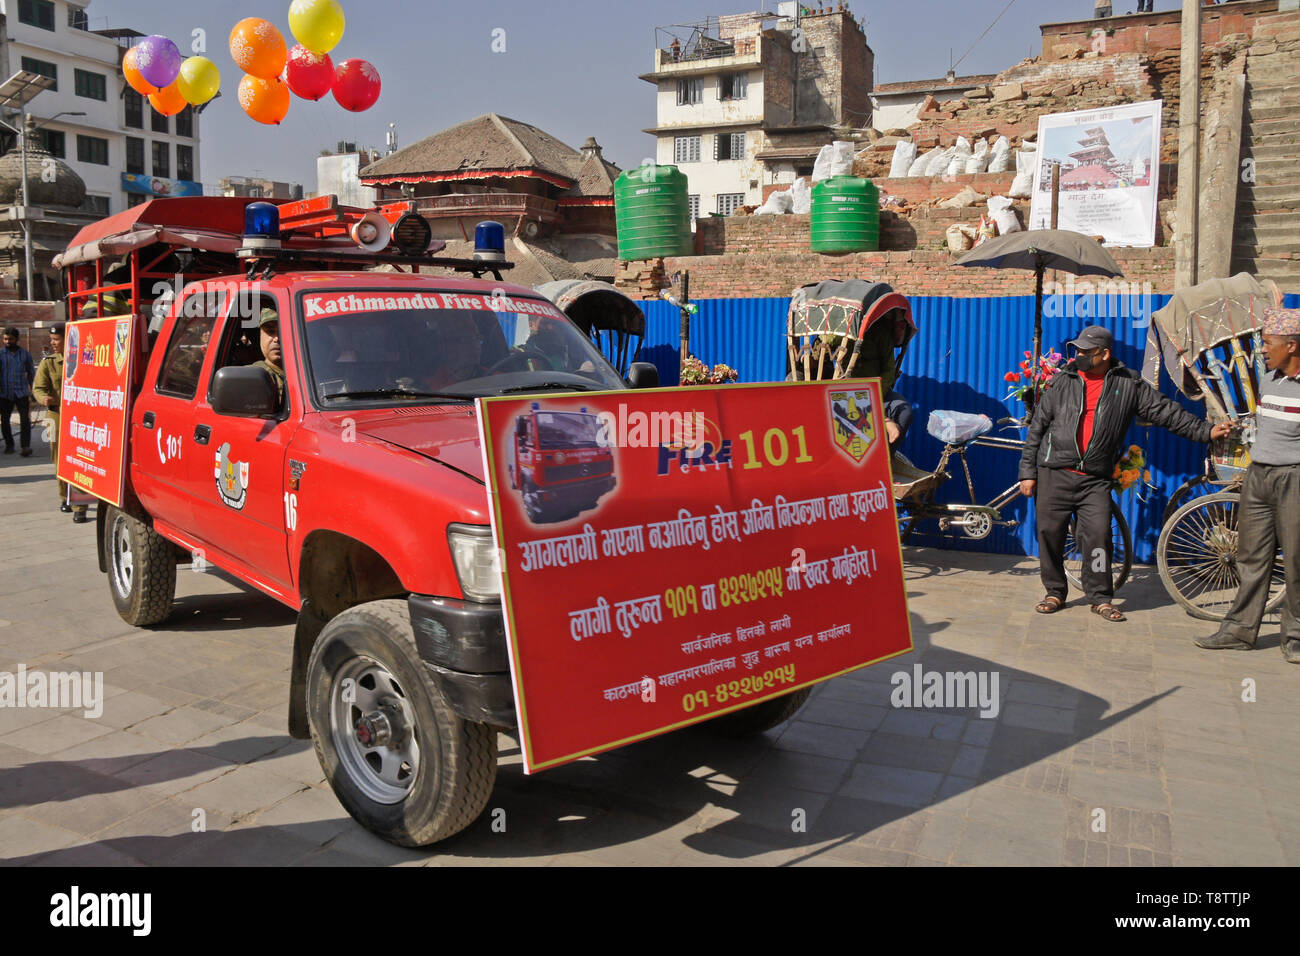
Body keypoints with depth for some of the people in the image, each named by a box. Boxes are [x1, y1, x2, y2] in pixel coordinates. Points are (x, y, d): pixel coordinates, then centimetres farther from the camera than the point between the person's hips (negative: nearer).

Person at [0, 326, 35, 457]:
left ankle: (26, 446, -10)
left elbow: (31, 372, 16)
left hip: (21, 392, 0)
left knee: (25, 419, -10)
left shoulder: (25, 354, 6)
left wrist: (31, 387, 17)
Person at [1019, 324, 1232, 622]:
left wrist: (1206, 431, 3)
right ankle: (1055, 593, 18)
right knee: (1050, 534, 2)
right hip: (1054, 474, 1)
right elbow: (1037, 427, 8)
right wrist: (1027, 471, 4)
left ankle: (1101, 598, 6)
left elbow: (1165, 411, 9)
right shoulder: (1063, 382, 6)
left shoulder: (1128, 385, 5)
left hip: (1096, 478, -1)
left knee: (1099, 535, -9)